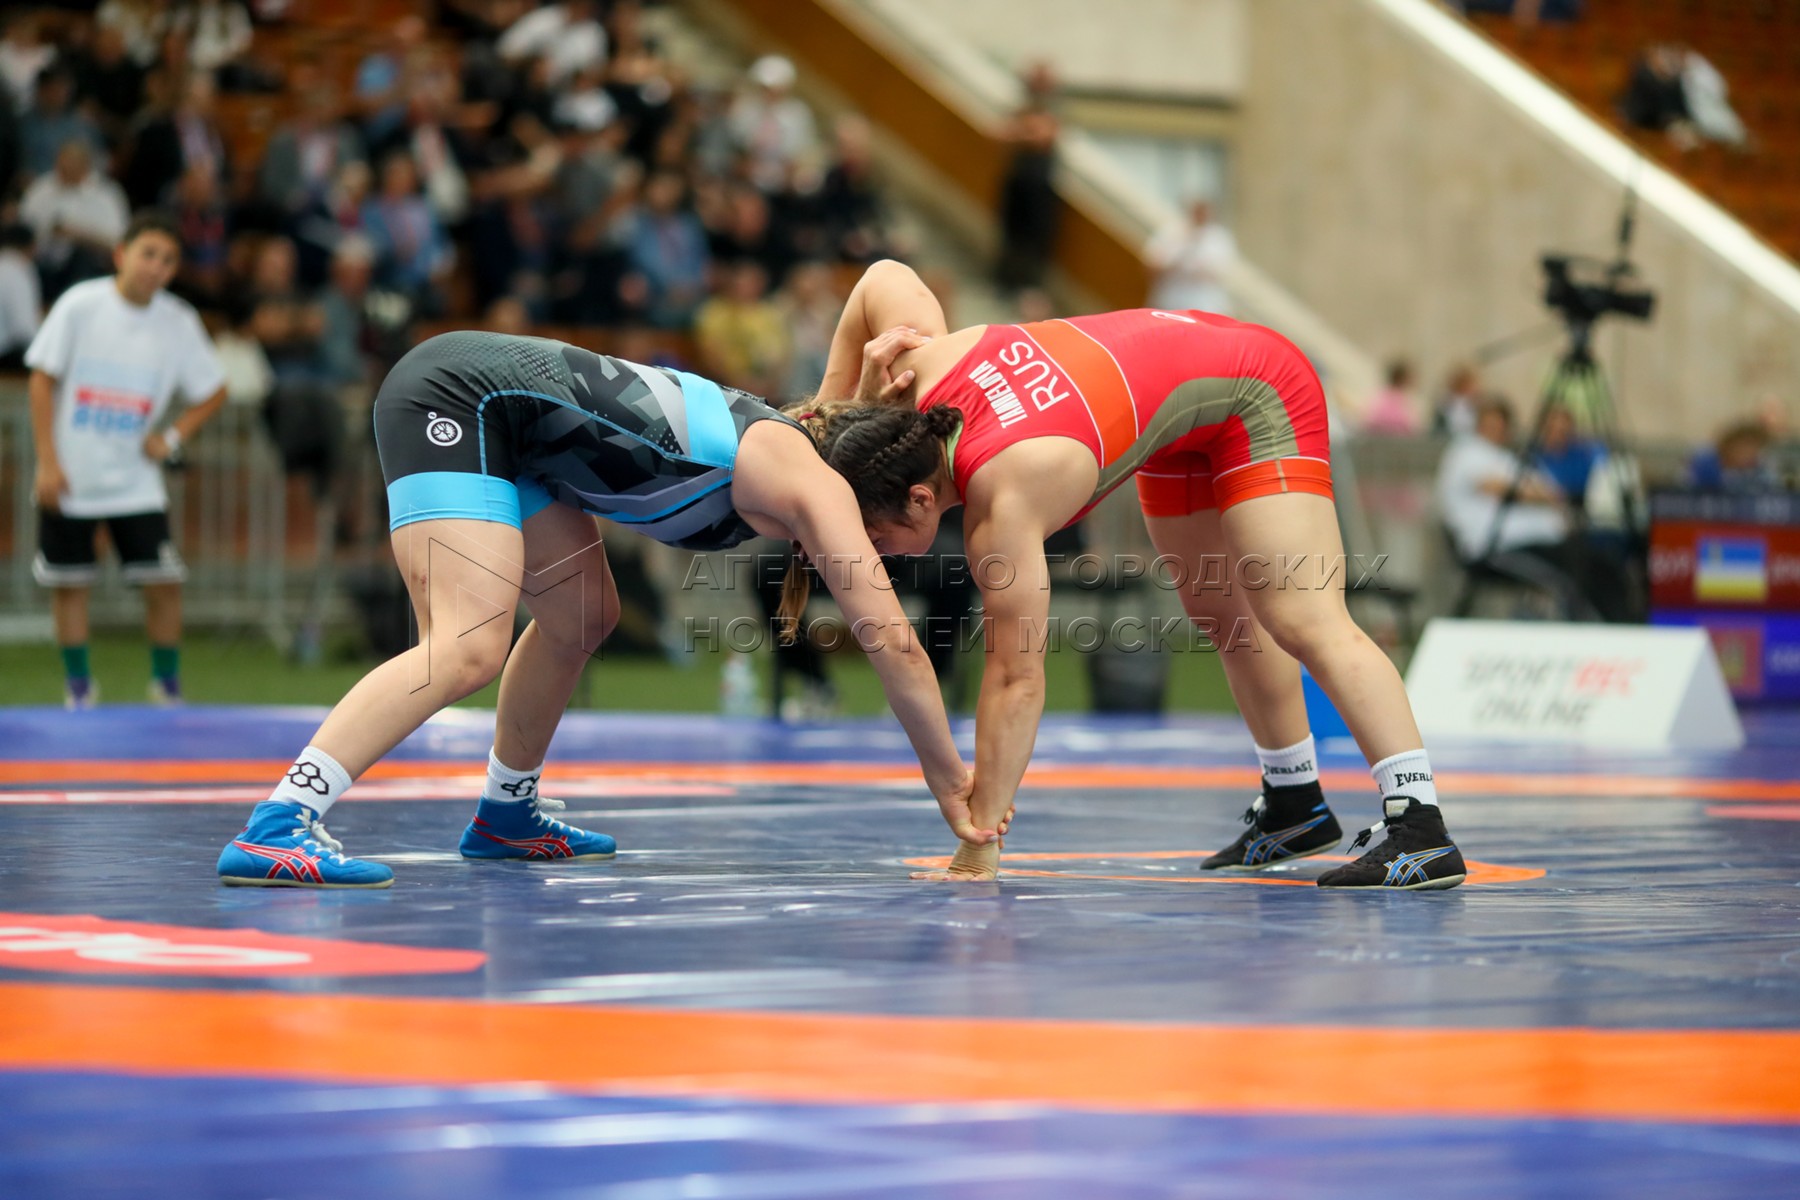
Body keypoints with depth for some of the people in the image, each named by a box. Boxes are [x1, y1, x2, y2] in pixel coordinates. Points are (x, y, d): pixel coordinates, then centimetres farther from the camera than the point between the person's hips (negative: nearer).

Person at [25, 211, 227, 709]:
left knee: (163, 584, -4)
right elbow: (42, 380, -5)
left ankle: (167, 687, 12)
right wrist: (47, 461, -9)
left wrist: (172, 438, -5)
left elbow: (214, 391, 9)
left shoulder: (179, 323, -4)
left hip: (135, 478, 1)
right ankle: (78, 688, 19)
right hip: (70, 479, -1)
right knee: (68, 583, 5)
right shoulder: (81, 304, -10)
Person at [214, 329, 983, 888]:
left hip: (498, 420, 10)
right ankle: (274, 829, -28)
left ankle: (506, 814, 36)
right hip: (453, 397, -10)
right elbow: (890, 640, -14)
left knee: (582, 618, 18)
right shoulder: (817, 487, -12)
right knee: (470, 648, -21)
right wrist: (951, 782, -7)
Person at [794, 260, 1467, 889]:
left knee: (1303, 622, -21)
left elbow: (1016, 680, -37)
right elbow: (886, 276, 2)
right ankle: (1296, 806, 32)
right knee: (1219, 612, 18)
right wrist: (833, 403, -2)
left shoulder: (1002, 506, -39)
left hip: (1254, 394, -10)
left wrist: (978, 850, -35)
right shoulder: (923, 368, -19)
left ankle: (1422, 832, -23)